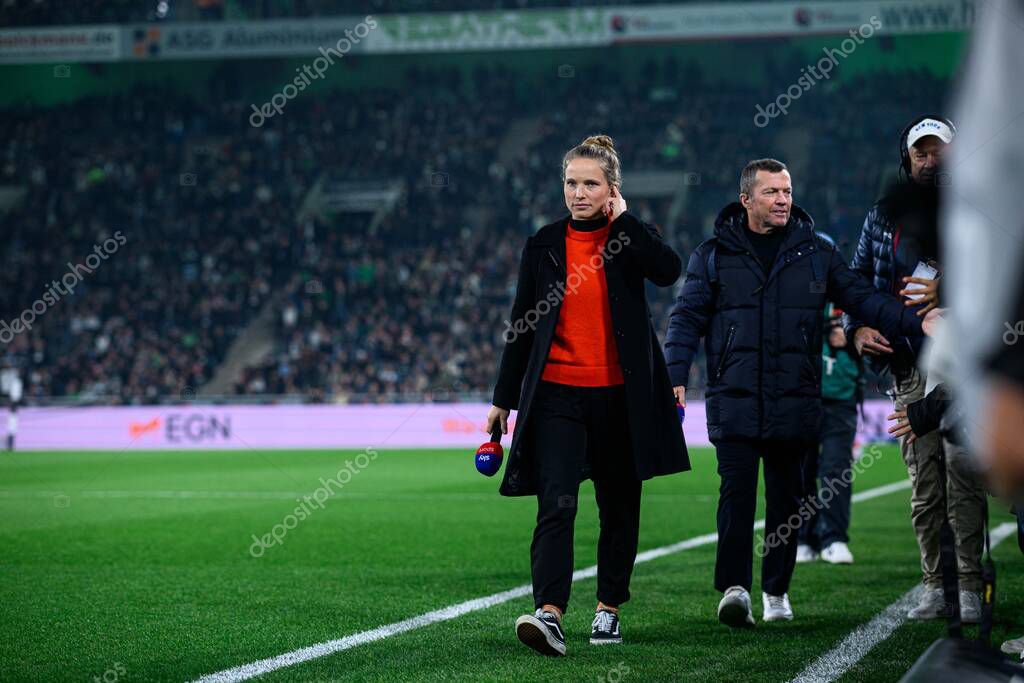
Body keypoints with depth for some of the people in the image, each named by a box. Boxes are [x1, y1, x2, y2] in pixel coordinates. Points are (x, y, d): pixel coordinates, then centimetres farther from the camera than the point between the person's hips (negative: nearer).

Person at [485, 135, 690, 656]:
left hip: (619, 394, 0)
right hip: (556, 393, 0)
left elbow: (668, 270, -20)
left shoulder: (629, 236, 3)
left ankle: (608, 609, 24)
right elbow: (523, 323, 10)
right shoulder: (545, 243, 6)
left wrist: (623, 219, -12)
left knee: (618, 506, 10)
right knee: (556, 503, -14)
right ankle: (549, 614, -24)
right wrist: (504, 398, 10)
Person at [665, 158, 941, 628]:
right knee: (737, 491, -11)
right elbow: (687, 318, 5)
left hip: (795, 401, 2)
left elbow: (862, 298, 10)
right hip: (734, 400, -2)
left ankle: (777, 590, 19)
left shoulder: (816, 253, 10)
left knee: (786, 496, 8)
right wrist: (676, 377, -8)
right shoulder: (713, 255, 6)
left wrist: (916, 322, -4)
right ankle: (734, 587, -12)